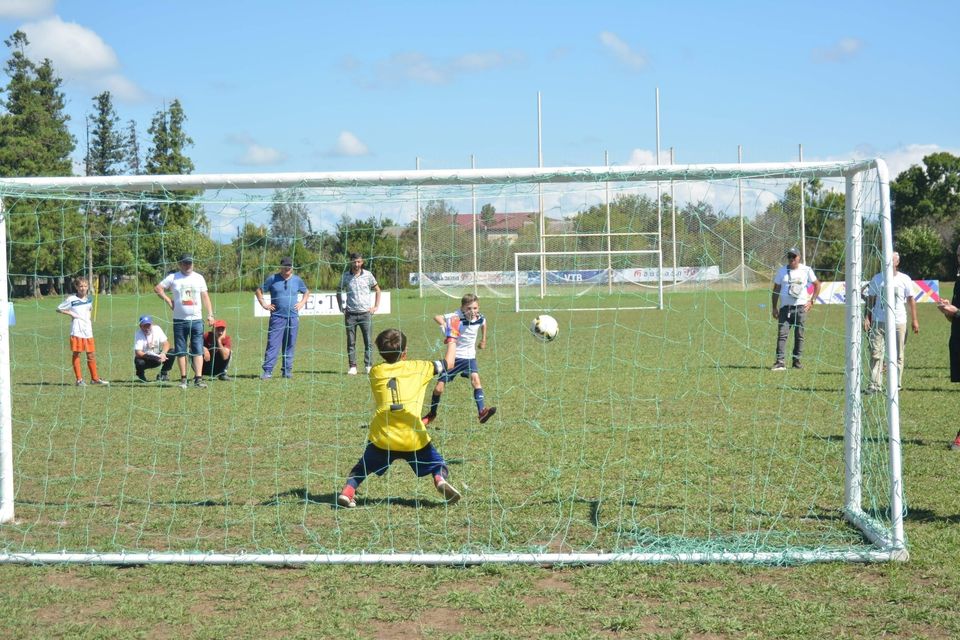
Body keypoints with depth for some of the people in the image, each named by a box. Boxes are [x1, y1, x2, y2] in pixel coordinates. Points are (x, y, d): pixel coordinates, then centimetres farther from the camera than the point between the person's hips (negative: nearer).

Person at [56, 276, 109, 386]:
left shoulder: (89, 299, 10)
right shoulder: (71, 299, -5)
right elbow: (59, 309, 1)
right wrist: (70, 313, -10)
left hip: (88, 330, 5)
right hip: (76, 331, -5)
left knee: (91, 354, 7)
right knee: (76, 354, 0)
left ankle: (94, 378, 16)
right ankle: (79, 379, 4)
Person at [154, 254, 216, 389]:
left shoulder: (199, 278, 8)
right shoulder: (173, 278, 3)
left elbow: (205, 296, 8)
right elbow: (157, 288, 6)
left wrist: (210, 314, 0)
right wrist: (168, 300, -3)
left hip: (196, 319, 1)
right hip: (179, 320, 0)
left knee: (198, 350, -6)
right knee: (181, 351, 3)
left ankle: (198, 379, -9)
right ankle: (183, 379, 9)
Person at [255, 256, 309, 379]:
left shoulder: (297, 280, 10)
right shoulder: (272, 279, 2)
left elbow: (306, 292, 25)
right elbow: (259, 291, 8)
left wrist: (302, 303, 11)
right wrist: (264, 304, -1)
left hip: (293, 317, 3)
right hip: (277, 317, -3)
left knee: (290, 345, 7)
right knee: (273, 344, -9)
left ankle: (287, 370, 14)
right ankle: (267, 371, -11)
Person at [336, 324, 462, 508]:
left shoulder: (375, 372, 10)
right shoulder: (417, 368, 6)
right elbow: (448, 364, 15)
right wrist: (452, 339, 29)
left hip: (382, 437, 2)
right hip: (413, 437, -2)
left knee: (362, 468, 22)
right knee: (438, 465, 13)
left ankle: (347, 492, 0)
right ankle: (441, 480, -18)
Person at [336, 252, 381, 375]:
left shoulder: (368, 275, 2)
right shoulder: (345, 276, 4)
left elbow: (377, 290, 14)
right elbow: (339, 291, 17)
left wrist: (376, 306, 6)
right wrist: (341, 307, 8)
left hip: (365, 313, 0)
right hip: (350, 314, 1)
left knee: (368, 341, -3)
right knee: (351, 342, 0)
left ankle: (368, 366, 3)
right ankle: (352, 367, 4)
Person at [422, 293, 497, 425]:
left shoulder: (480, 318, -7)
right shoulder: (457, 317, -21)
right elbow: (437, 317, -33)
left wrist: (483, 340, 25)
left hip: (469, 356, 2)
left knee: (475, 378, -26)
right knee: (439, 388, 1)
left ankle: (481, 412, -33)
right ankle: (431, 414, 26)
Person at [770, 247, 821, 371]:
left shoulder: (806, 270, 4)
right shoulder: (781, 271, 8)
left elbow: (817, 285, 12)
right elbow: (776, 290, 11)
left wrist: (811, 301, 3)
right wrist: (774, 307, 6)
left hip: (801, 307, 0)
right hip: (785, 307, 0)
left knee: (799, 335, 3)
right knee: (782, 334, -9)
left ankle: (797, 360, 11)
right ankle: (780, 362, -14)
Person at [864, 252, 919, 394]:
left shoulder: (905, 279, 4)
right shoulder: (877, 279, 7)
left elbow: (911, 300, 5)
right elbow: (871, 299, 10)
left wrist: (914, 320, -1)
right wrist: (867, 318, 0)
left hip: (898, 322, 0)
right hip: (878, 322, 0)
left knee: (897, 356, 4)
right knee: (876, 353, -7)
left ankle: (896, 385, 12)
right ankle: (874, 385, -8)